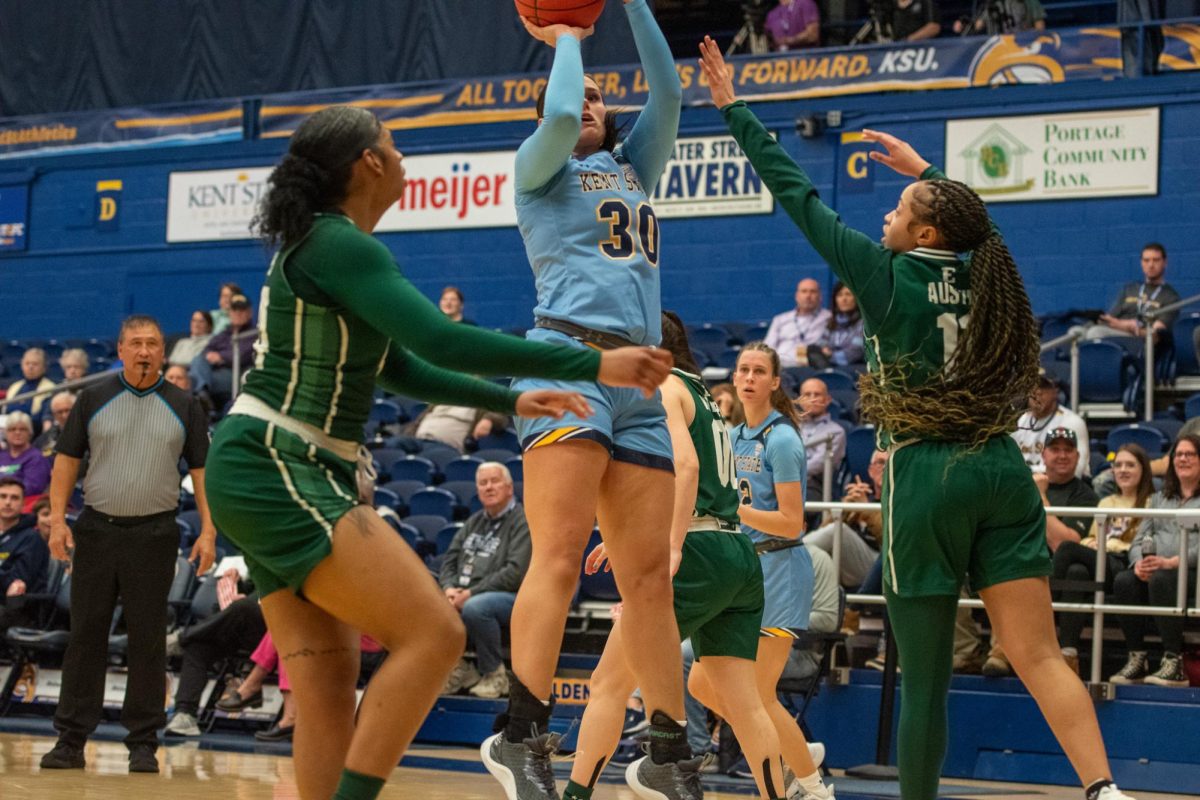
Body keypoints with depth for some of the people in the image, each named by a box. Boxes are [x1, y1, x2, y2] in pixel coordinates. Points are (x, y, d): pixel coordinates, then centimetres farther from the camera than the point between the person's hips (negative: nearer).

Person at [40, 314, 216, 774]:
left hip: (154, 534, -1)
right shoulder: (94, 399, 6)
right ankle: (70, 740, 8)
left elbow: (201, 470, 5)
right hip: (96, 528, 1)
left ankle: (143, 743, 9)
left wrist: (208, 531, -4)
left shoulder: (183, 407, 5)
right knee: (85, 635, 3)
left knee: (148, 640, 2)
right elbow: (67, 459, 6)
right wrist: (57, 519, -3)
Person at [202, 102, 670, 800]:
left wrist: (511, 401, 26)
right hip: (277, 473, -10)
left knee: (328, 688, 5)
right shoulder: (340, 246, -13)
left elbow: (400, 368, 27)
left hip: (288, 478, 10)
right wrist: (593, 364, -21)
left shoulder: (323, 244, 18)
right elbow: (444, 341, -24)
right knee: (433, 633, -15)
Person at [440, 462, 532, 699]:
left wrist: (471, 593, -18)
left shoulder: (522, 522, -4)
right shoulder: (474, 522, 20)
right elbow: (449, 559, 19)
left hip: (510, 597, -7)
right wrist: (449, 588, -4)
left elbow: (515, 572, -15)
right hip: (464, 594, 7)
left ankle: (494, 674, -17)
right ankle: (458, 666, 0)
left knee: (475, 608, -39)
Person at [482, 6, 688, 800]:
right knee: (561, 553, -18)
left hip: (640, 379, 6)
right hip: (568, 360, -6)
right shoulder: (541, 167, 12)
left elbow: (668, 93, 19)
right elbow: (558, 116, -7)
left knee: (650, 573, 3)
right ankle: (523, 734, -23)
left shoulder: (634, 167, 28)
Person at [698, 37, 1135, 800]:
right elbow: (971, 222, 35)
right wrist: (923, 170, 46)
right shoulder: (982, 275, 10)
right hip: (1003, 472, 4)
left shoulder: (888, 275, -2)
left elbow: (798, 195, 4)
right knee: (1040, 656, -2)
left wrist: (734, 109, 11)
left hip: (926, 478, -4)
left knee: (925, 680, 4)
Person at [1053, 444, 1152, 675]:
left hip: (1123, 567, -5)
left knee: (1067, 548, -28)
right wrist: (1089, 545, 3)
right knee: (1076, 572, -33)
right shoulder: (1106, 502, 34)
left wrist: (1109, 546, -8)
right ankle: (1068, 652, -46)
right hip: (1096, 564, 5)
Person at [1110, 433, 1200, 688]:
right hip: (1153, 569, 5)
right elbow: (1140, 539, 19)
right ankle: (1137, 659, -27)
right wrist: (1139, 563, -4)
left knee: (1160, 580, -38)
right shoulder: (1159, 498, 28)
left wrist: (1171, 562, -21)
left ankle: (1173, 662, -38)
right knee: (1124, 580, -28)